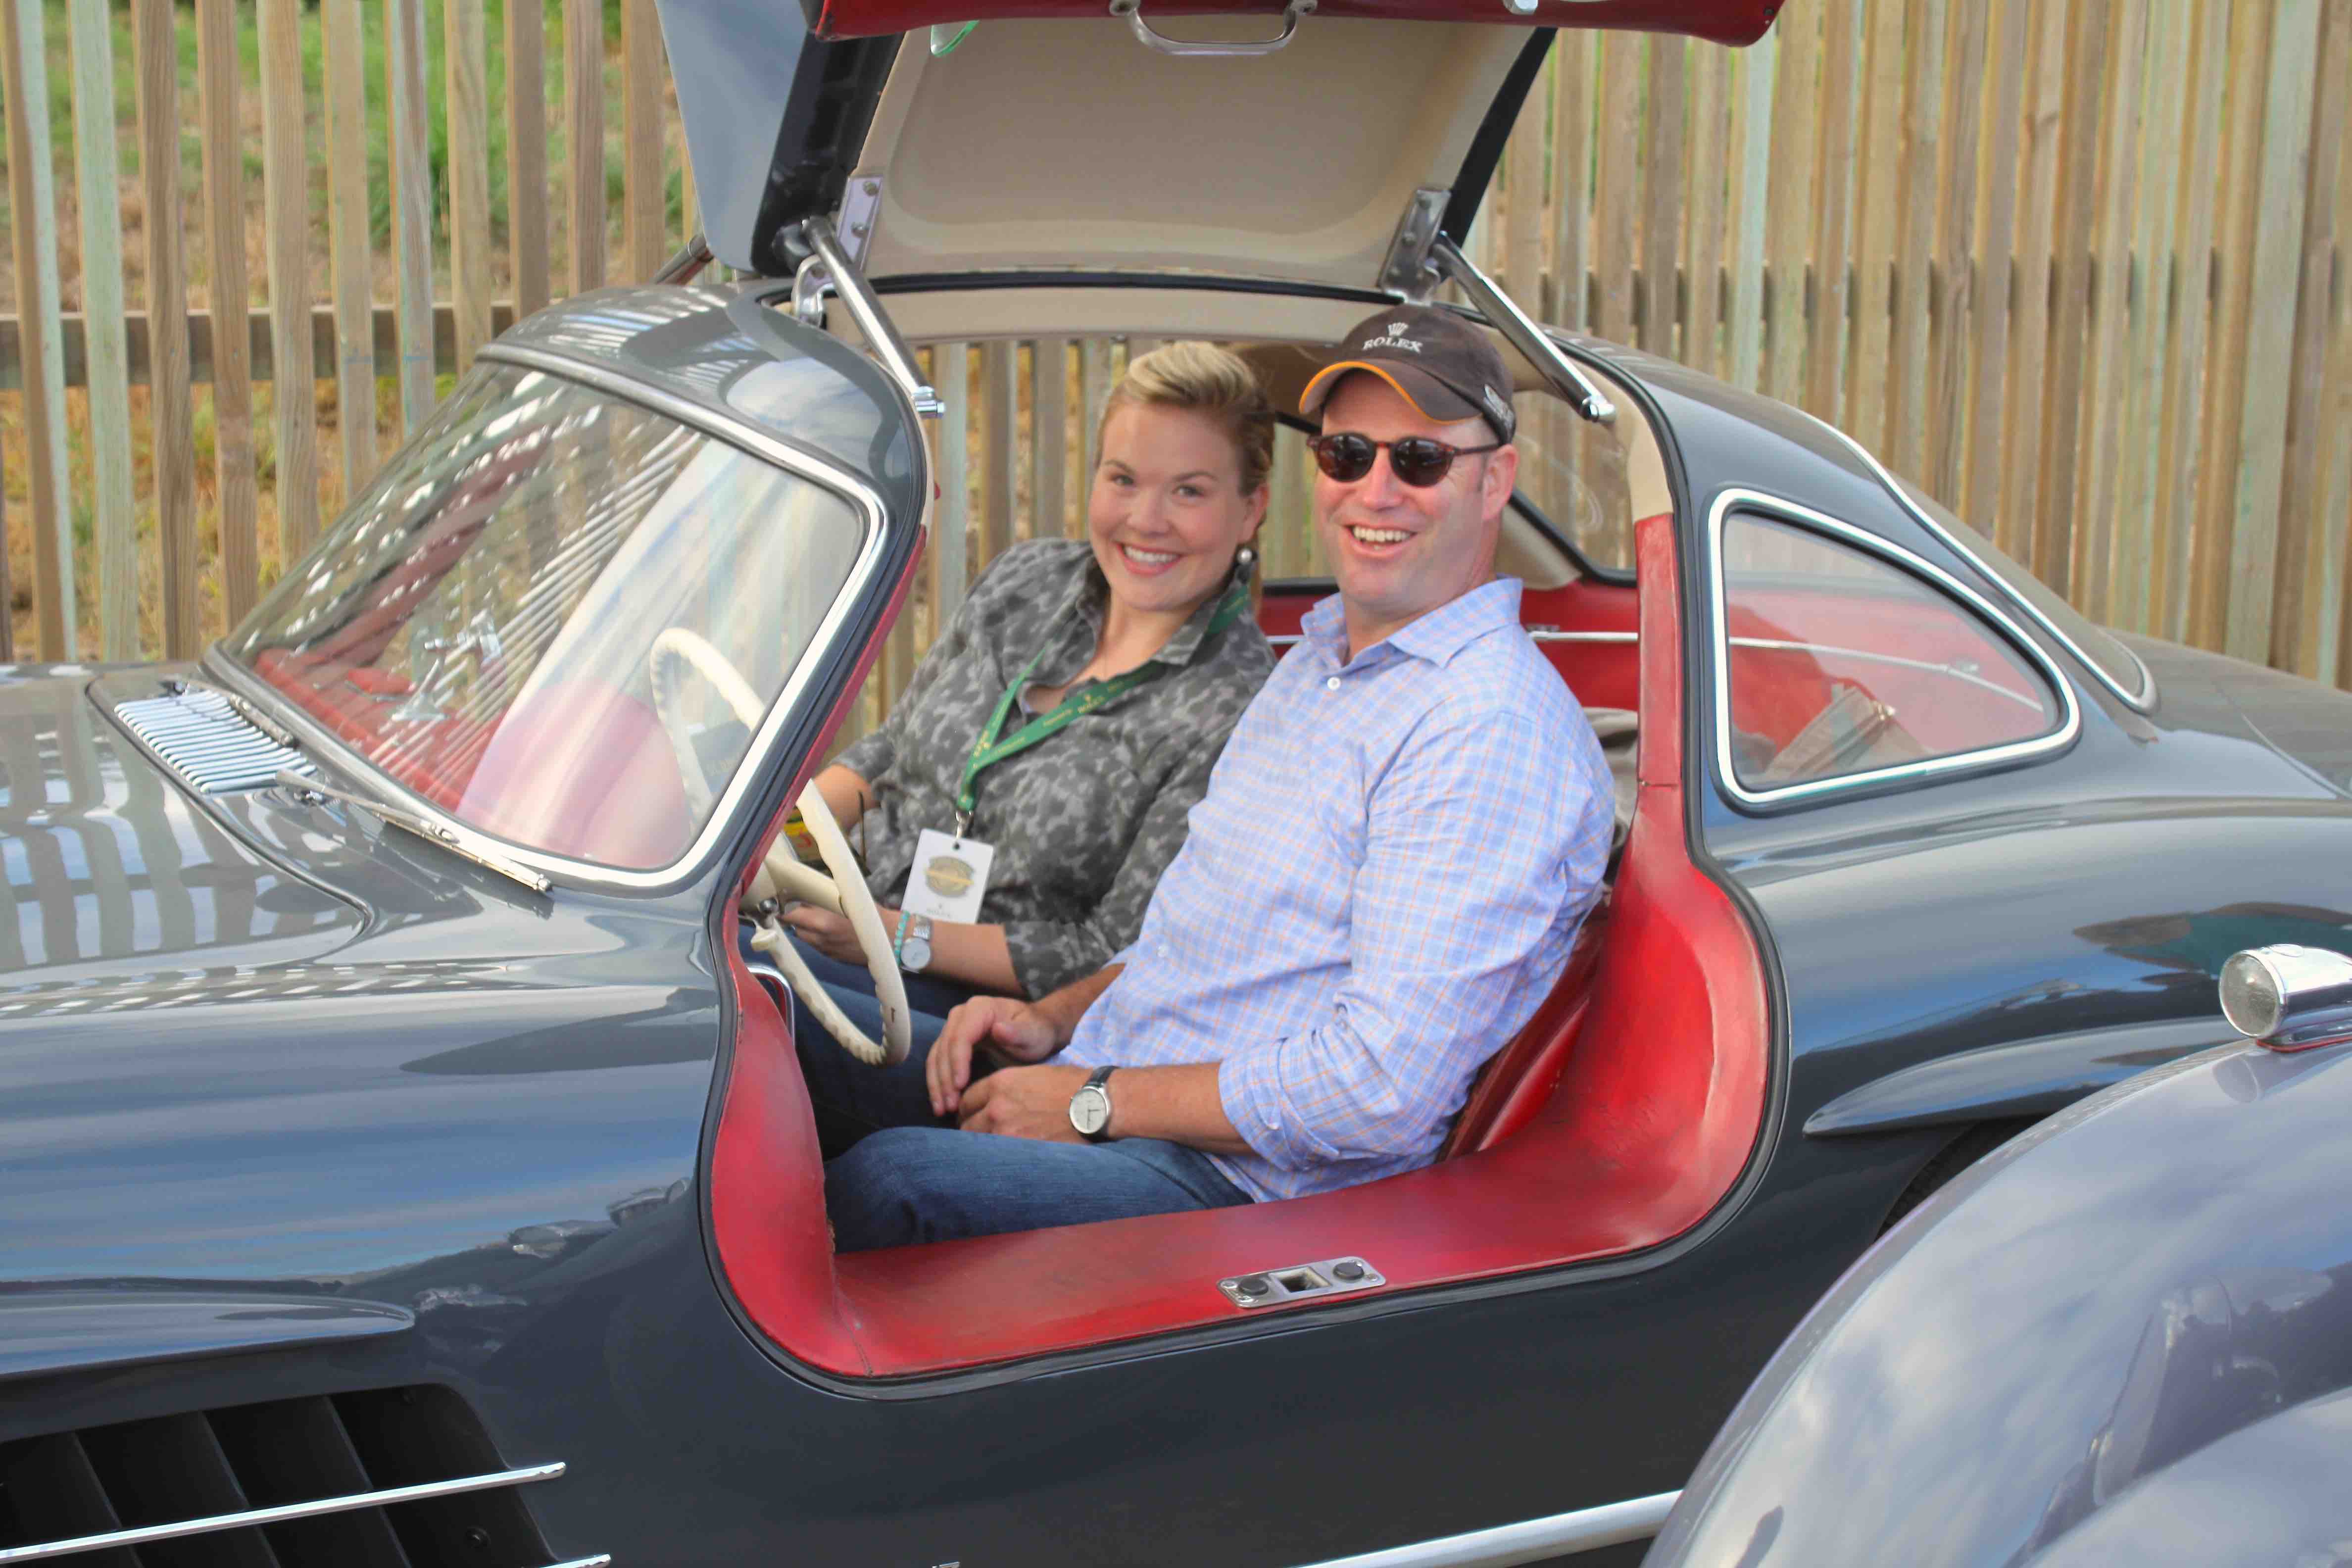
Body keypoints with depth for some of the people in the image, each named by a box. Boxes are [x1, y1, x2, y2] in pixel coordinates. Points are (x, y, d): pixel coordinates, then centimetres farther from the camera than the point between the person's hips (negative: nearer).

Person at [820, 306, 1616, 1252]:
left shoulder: (1494, 730, -17)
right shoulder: (1321, 658, 16)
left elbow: (1386, 1087, -24)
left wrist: (1096, 1103, -17)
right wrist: (1056, 1020, 7)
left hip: (1243, 1186, -10)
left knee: (882, 1184, -28)